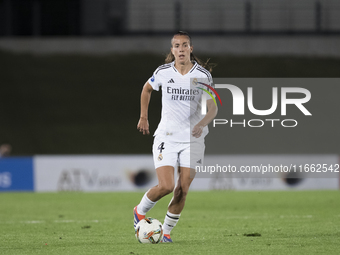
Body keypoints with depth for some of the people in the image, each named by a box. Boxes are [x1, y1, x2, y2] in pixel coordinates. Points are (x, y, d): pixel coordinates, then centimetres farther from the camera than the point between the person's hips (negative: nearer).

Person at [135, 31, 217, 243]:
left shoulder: (203, 75, -6)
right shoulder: (163, 72, -3)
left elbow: (213, 108, -7)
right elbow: (147, 89, 18)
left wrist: (202, 123, -26)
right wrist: (144, 118, 17)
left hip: (193, 139, 1)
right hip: (167, 137, -1)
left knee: (183, 191, -3)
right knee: (166, 186, -14)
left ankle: (166, 231, 14)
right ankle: (140, 211, 15)